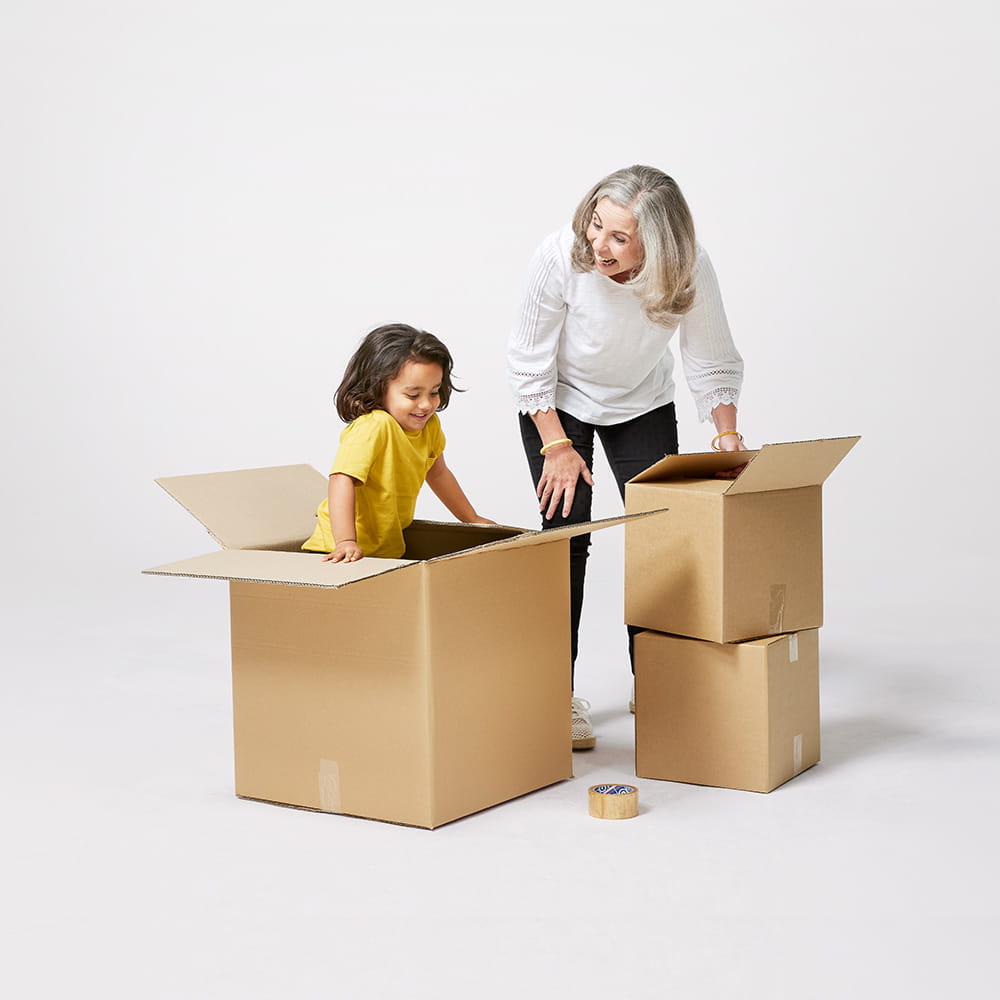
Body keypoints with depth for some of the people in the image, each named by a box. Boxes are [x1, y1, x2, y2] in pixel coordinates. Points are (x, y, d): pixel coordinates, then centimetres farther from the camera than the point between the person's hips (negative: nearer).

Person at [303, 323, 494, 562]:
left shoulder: (429, 425, 2)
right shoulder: (374, 427, -23)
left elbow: (437, 473, 19)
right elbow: (343, 479, -32)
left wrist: (472, 519, 27)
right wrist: (346, 543, -42)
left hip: (390, 549, 8)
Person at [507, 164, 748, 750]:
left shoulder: (691, 270, -30)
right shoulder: (560, 258, -33)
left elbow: (713, 361, -13)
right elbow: (529, 361, -19)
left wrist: (727, 432, -21)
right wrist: (557, 445, -18)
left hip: (643, 405, 2)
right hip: (559, 403, -2)